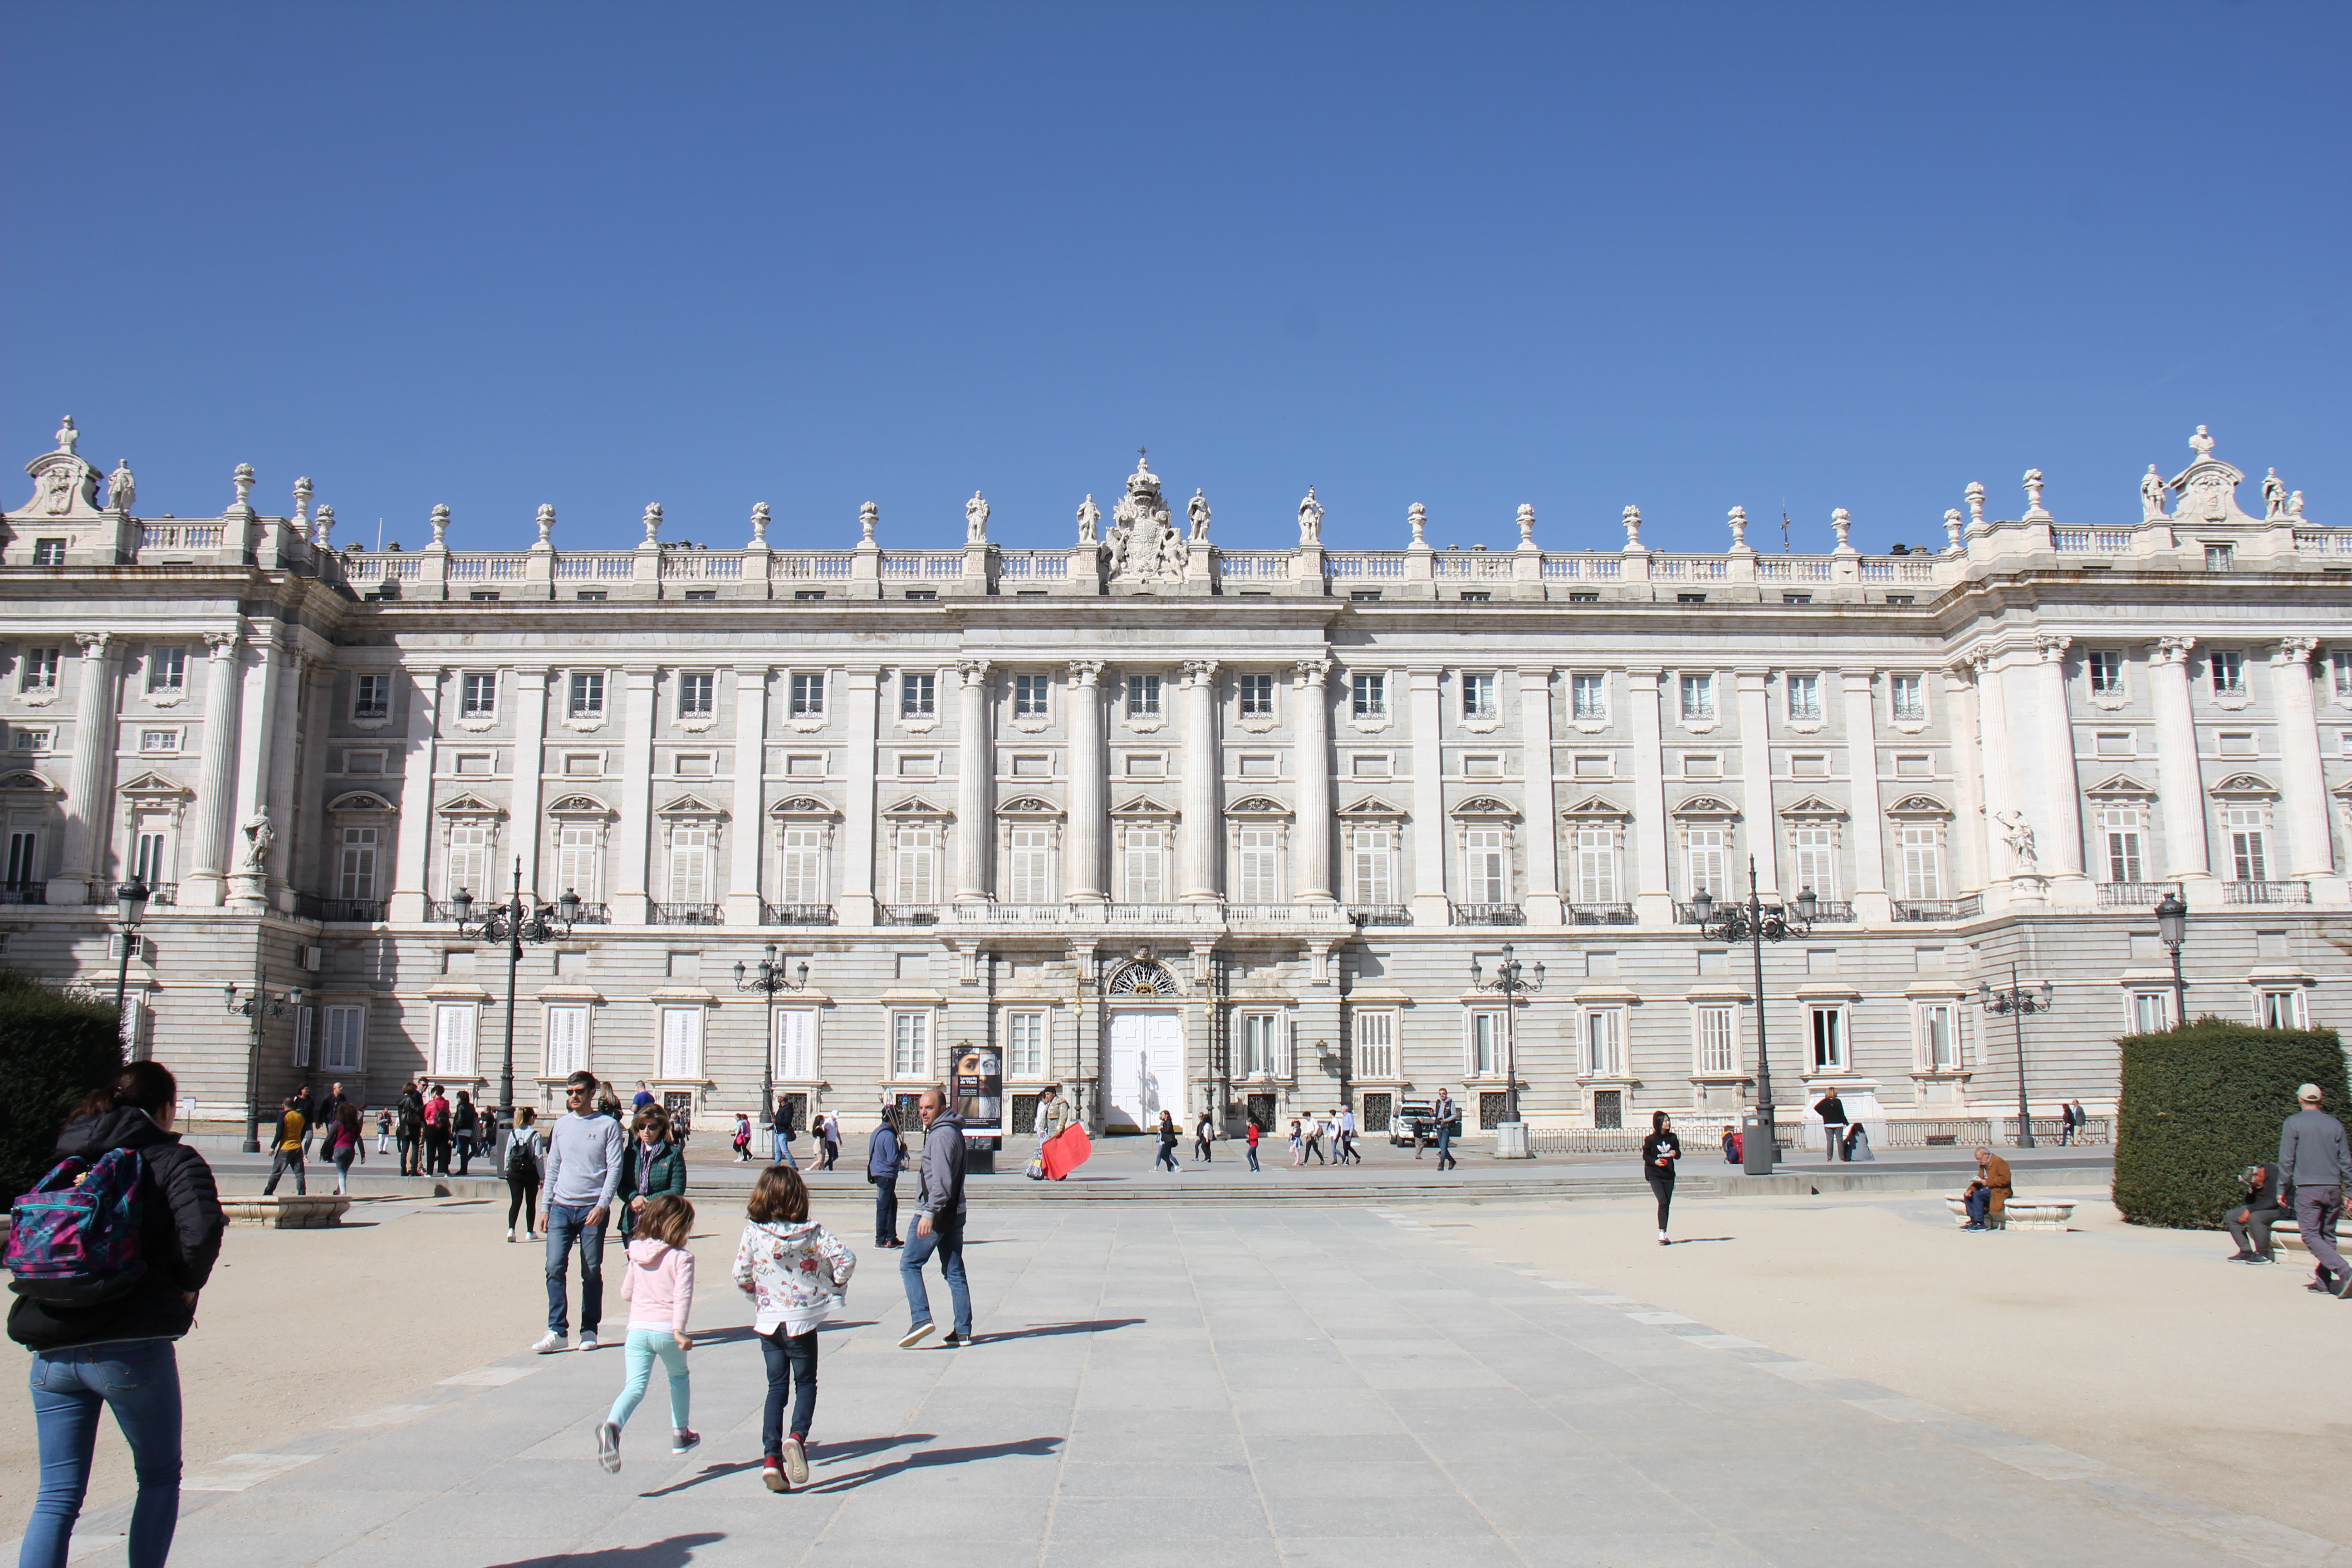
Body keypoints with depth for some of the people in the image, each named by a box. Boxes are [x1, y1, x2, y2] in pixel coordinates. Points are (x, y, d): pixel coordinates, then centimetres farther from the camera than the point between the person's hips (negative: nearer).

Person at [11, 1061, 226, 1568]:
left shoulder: (67, 1160, 14)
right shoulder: (171, 1159, -3)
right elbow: (201, 1230, -20)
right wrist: (187, 1285, -4)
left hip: (53, 1351, 5)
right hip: (131, 1350, -5)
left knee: (57, 1496, 9)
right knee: (160, 1480, 15)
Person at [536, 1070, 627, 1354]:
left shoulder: (608, 1126, -1)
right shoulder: (562, 1124, 12)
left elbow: (615, 1168, -5)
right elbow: (553, 1167, 17)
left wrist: (603, 1205, -15)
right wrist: (547, 1205, 12)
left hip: (592, 1209, -3)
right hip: (562, 1208, 3)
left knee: (592, 1273, 3)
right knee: (554, 1268, -8)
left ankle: (589, 1330, 13)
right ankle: (557, 1331, -4)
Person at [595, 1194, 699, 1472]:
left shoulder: (636, 1254, 12)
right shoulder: (682, 1258, -4)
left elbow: (626, 1293, 21)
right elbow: (683, 1296, -15)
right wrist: (679, 1330, -21)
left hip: (637, 1328, 3)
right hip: (667, 1330, -3)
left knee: (635, 1386, -7)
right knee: (678, 1377, 23)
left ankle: (612, 1425, -36)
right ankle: (680, 1435, 30)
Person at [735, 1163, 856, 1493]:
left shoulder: (753, 1233, -8)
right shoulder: (812, 1233, -11)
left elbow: (741, 1276, -5)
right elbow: (846, 1259, -17)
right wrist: (836, 1285, 3)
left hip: (768, 1320, 2)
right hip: (803, 1319, -2)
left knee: (777, 1387, 12)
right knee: (806, 1383, 14)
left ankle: (771, 1457, 2)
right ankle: (797, 1436, -11)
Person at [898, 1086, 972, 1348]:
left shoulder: (941, 1135, -14)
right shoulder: (954, 1132, 17)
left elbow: (941, 1179, -22)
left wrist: (929, 1213, -26)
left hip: (935, 1212, -9)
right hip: (955, 1213, 9)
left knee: (909, 1265, -1)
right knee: (954, 1271, 8)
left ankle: (921, 1318, -12)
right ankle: (963, 1332, 8)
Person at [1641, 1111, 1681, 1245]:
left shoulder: (1673, 1138, 6)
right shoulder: (1651, 1139, -5)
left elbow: (1679, 1154, 11)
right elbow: (1645, 1156, 1)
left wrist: (1675, 1154, -11)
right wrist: (1655, 1162, -16)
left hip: (1669, 1175, 4)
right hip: (1654, 1175, -4)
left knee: (1667, 1204, 7)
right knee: (1662, 1202, -18)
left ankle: (1663, 1234, 17)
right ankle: (1662, 1233, -17)